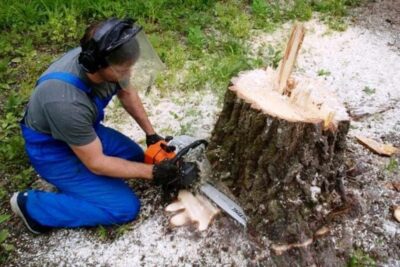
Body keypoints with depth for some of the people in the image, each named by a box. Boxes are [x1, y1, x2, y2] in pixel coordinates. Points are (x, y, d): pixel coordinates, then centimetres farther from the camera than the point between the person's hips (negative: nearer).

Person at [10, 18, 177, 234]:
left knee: (135, 156, 13)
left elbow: (127, 94, 3)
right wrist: (152, 172, -23)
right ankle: (32, 205, -3)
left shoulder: (97, 56, -19)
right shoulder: (67, 101, -41)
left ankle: (73, 181, 12)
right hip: (53, 151, -7)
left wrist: (151, 133, 2)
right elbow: (96, 163, -29)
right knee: (126, 207, -9)